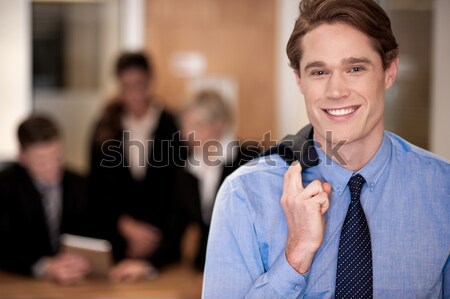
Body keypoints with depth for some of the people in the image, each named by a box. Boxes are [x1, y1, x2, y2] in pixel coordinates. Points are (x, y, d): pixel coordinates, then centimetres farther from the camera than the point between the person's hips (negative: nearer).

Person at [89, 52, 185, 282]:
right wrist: (127, 226, -10)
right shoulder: (106, 127, 5)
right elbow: (98, 185, 2)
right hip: (116, 234, 1)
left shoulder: (170, 125, -1)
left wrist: (157, 233, -10)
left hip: (162, 235, -1)